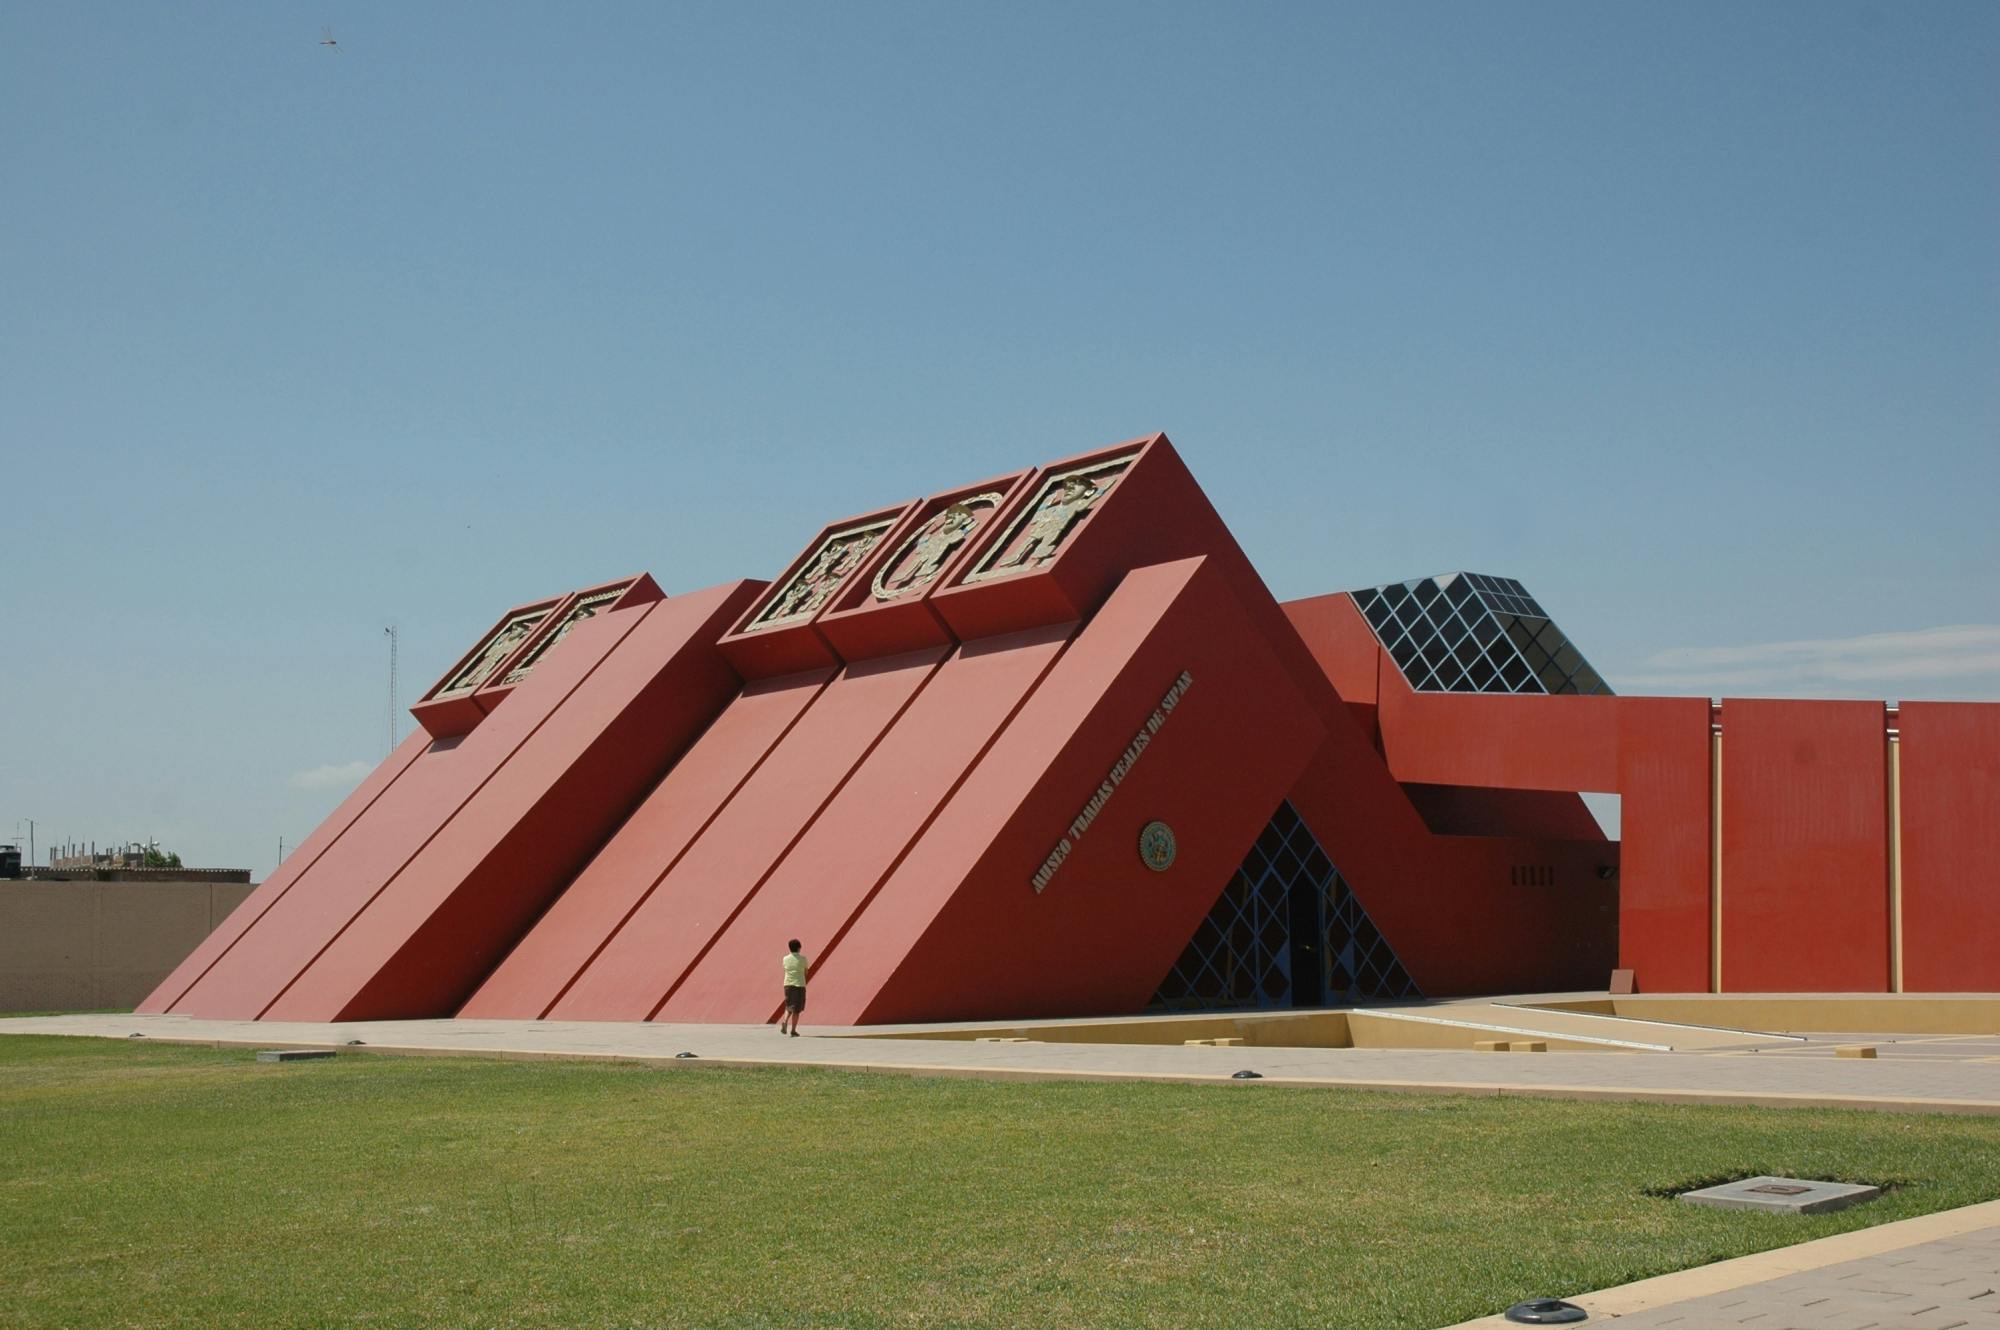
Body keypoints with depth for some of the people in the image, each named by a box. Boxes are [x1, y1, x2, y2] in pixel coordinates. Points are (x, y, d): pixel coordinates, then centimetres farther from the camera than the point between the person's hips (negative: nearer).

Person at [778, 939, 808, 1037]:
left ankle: (785, 1021, -9)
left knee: (789, 1007, 17)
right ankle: (793, 1030, 2)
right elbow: (806, 973, 4)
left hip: (788, 984, 3)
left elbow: (786, 971, 11)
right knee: (796, 1009, 4)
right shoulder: (803, 959, -5)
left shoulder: (785, 959, 3)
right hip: (799, 985, -3)